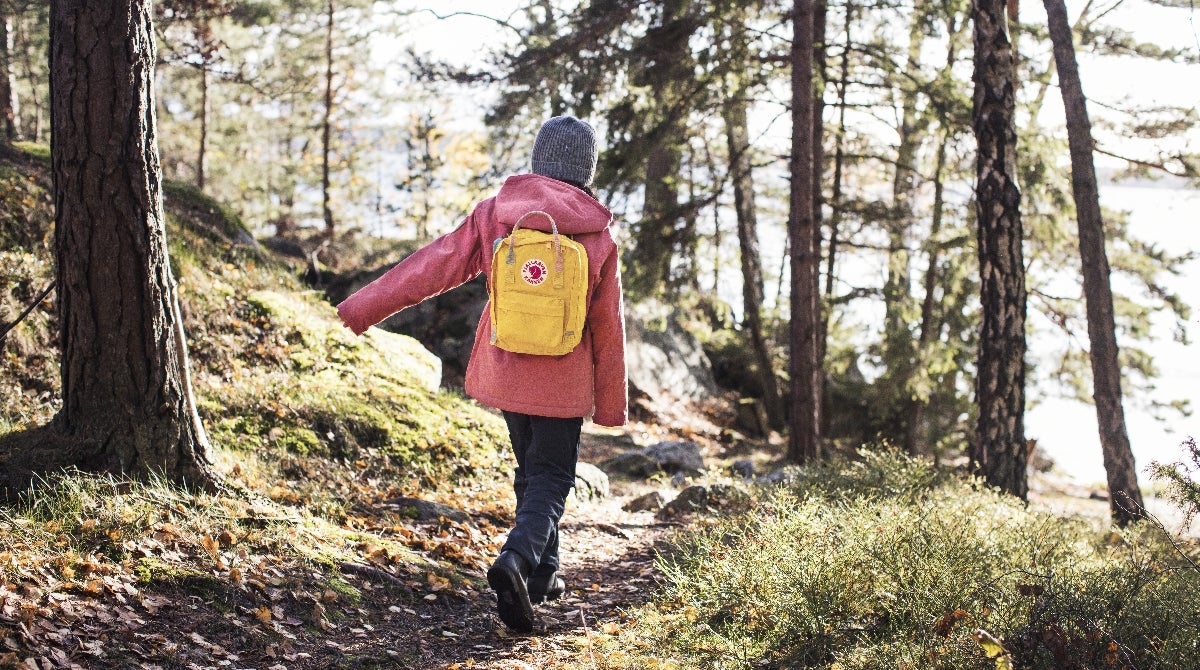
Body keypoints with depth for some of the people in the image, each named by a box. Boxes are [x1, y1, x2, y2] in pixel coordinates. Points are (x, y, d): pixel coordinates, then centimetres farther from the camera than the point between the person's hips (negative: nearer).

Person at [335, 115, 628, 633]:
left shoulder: (495, 213, -5)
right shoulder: (598, 235, -8)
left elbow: (436, 264, -6)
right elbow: (608, 326, -3)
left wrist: (365, 308, 0)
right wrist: (611, 405, 6)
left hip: (503, 371, 3)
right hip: (562, 382, -3)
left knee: (531, 470, 21)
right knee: (550, 478, 3)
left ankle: (542, 573, 28)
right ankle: (518, 559, -25)